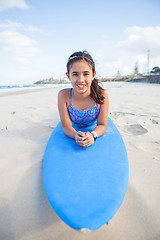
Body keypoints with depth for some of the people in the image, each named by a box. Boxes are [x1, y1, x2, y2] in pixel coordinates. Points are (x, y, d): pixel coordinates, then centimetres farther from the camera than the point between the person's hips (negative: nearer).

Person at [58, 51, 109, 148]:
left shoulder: (102, 95, -29)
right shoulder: (64, 95, -29)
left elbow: (102, 125, -23)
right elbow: (66, 126, -24)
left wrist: (92, 135, -46)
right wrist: (76, 136, -48)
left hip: (94, 132, 0)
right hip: (74, 132, 0)